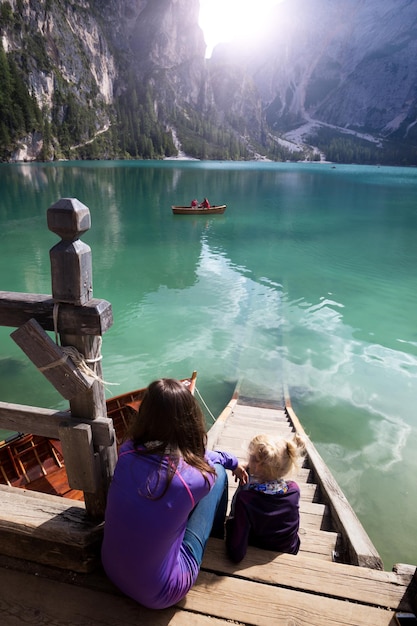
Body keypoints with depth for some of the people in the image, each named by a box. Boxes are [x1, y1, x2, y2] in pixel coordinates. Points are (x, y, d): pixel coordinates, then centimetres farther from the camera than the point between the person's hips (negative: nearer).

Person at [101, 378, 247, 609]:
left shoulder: (127, 451, -15)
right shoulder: (195, 477, -28)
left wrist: (232, 460, 15)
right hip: (160, 593, -4)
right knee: (218, 472, 2)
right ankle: (216, 540, 31)